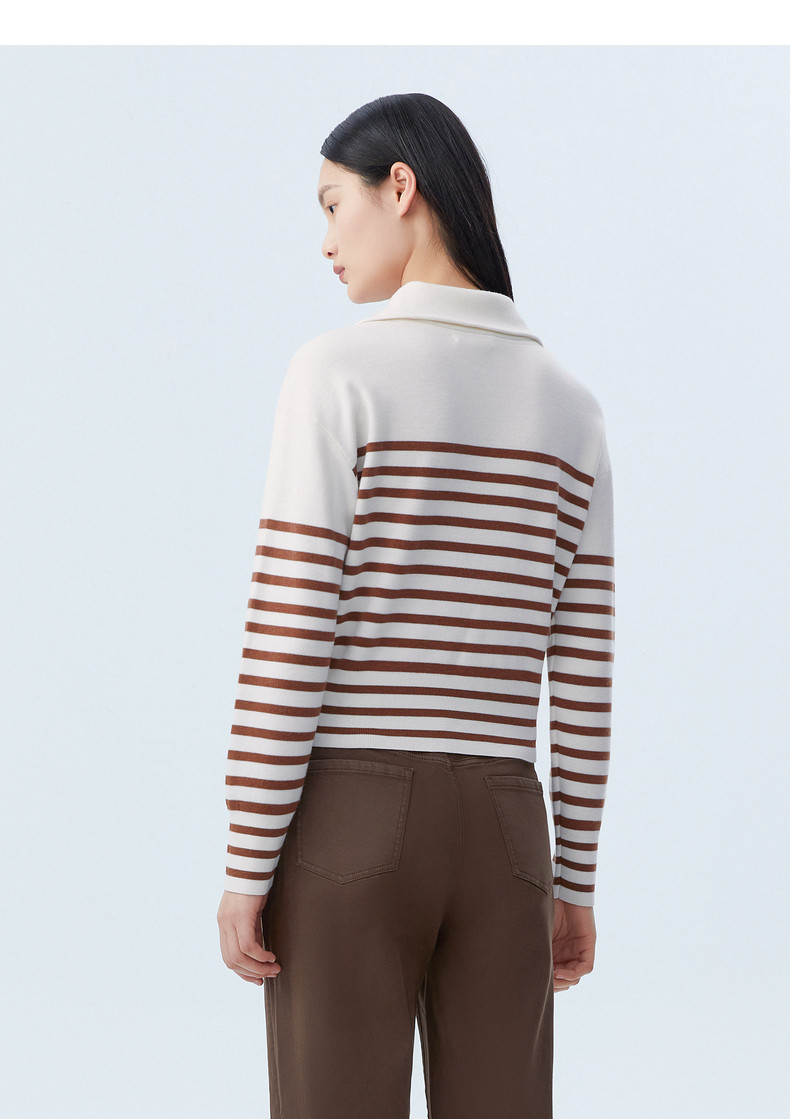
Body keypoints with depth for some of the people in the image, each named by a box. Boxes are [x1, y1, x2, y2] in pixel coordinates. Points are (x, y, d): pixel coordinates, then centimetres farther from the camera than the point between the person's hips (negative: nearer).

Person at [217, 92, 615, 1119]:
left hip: (348, 830, -4)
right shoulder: (571, 411, 8)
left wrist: (244, 869, -8)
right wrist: (575, 882, 13)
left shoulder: (339, 371, -9)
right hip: (497, 833, 5)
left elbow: (288, 646, -14)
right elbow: (583, 675, 7)